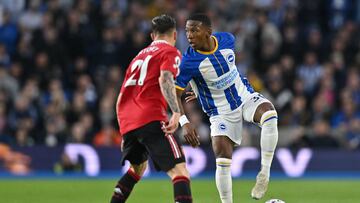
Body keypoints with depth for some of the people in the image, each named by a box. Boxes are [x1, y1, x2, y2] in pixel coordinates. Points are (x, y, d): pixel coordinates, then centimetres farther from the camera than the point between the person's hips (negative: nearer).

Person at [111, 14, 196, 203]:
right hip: (151, 119, -8)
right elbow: (165, 79, -15)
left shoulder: (140, 55, 28)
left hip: (126, 123, 8)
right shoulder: (170, 52, 6)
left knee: (138, 167, 32)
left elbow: (121, 98, 30)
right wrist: (176, 112, -26)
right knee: (179, 171, -15)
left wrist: (125, 136, 36)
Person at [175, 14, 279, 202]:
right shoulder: (188, 62, -23)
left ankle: (264, 173, -18)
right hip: (221, 113, -2)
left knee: (269, 114, -28)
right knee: (222, 159, -14)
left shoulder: (227, 39, -11)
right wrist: (184, 123, -32)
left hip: (245, 96, 2)